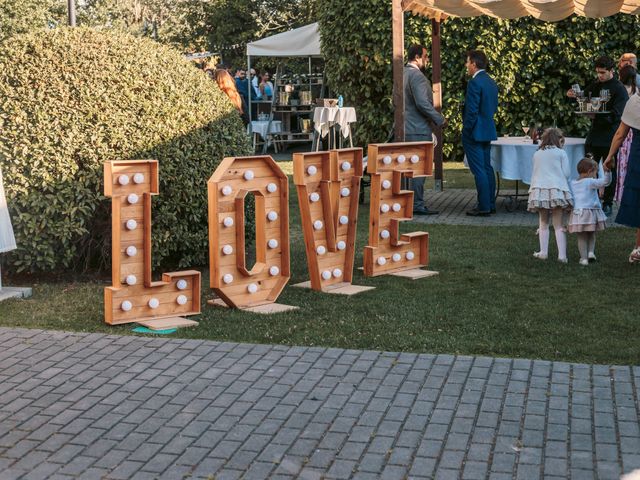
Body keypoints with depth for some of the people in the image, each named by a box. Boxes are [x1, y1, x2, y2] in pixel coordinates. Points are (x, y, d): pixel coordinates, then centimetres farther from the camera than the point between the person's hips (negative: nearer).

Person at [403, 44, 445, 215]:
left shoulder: (404, 73, 14)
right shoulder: (416, 75, -16)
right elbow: (423, 103, -23)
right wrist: (439, 119, -13)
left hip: (407, 128, 10)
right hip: (418, 129, -10)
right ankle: (417, 205, -3)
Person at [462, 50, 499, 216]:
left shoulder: (474, 82, -17)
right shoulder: (491, 82, 12)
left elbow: (472, 110, -20)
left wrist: (466, 131, -12)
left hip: (475, 132, -9)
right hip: (488, 131, 9)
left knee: (479, 170, -6)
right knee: (487, 168, 13)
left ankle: (484, 206, -5)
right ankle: (490, 204, 17)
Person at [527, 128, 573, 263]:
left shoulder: (537, 154, 15)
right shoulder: (561, 153, 5)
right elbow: (566, 173, 2)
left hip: (539, 190, 3)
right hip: (557, 190, -3)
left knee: (543, 223, 15)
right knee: (559, 225, -1)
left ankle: (543, 252, 11)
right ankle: (562, 255, -6)